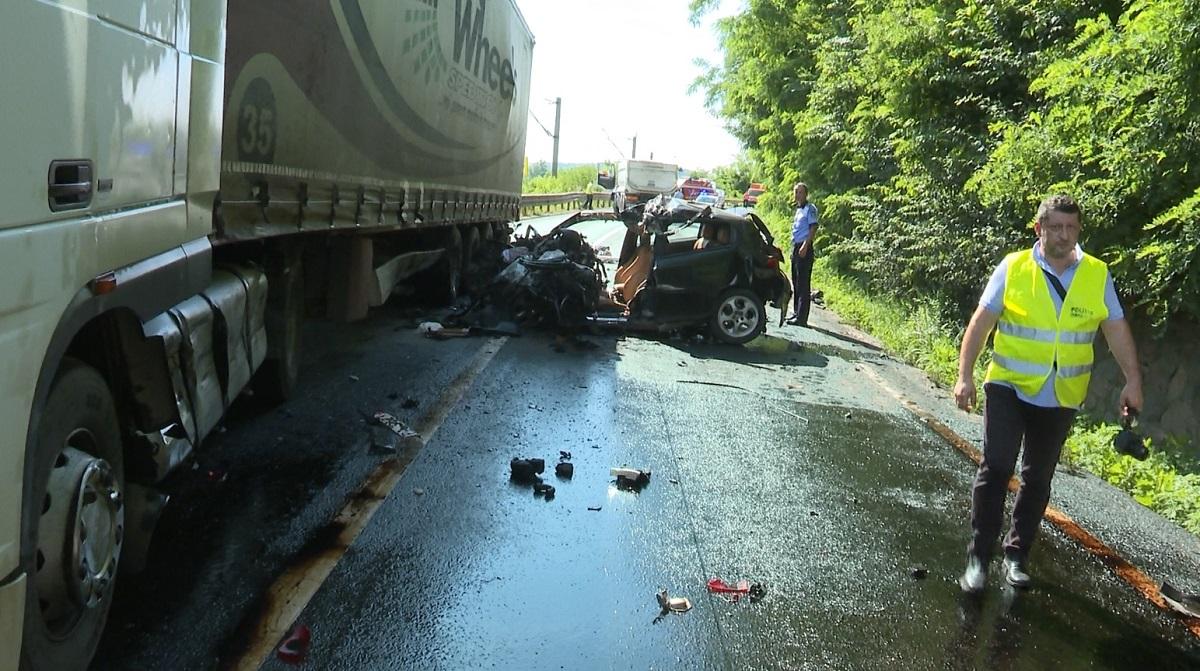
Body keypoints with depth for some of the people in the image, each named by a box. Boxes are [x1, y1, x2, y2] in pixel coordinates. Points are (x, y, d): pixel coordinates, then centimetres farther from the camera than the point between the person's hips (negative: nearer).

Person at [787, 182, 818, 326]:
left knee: (803, 284, -9)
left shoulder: (810, 208, -7)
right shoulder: (798, 209, 19)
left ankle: (801, 318, -10)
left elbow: (813, 228, -15)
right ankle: (797, 313, 22)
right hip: (796, 247, 9)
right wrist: (794, 249, 18)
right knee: (796, 283, 14)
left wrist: (805, 246, -23)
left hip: (804, 249, -9)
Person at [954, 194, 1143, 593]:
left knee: (1038, 478, 11)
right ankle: (978, 557, -2)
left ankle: (1017, 555, 25)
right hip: (1009, 388, -2)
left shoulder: (1097, 275, 0)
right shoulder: (1013, 268, -6)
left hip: (1061, 398, 3)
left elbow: (1117, 330, 5)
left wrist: (1133, 381, -4)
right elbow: (980, 323, -5)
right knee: (996, 467, -11)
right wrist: (965, 375, -10)